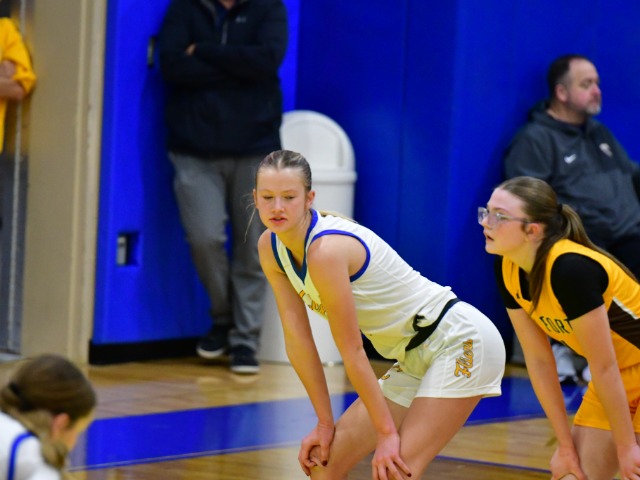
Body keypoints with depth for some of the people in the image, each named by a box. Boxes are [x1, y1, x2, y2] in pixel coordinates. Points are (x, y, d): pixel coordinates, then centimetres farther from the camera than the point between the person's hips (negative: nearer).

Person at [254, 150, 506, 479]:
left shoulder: (326, 250, -26)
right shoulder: (270, 248, -2)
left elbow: (353, 352, -22)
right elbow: (297, 341, 0)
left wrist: (387, 433, -17)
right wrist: (325, 423, 1)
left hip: (461, 343, -9)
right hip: (413, 360, 9)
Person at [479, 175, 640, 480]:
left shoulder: (571, 268, -31)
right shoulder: (508, 271, -10)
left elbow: (604, 367, -25)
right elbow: (538, 359, -4)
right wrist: (566, 445, -3)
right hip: (615, 379, 7)